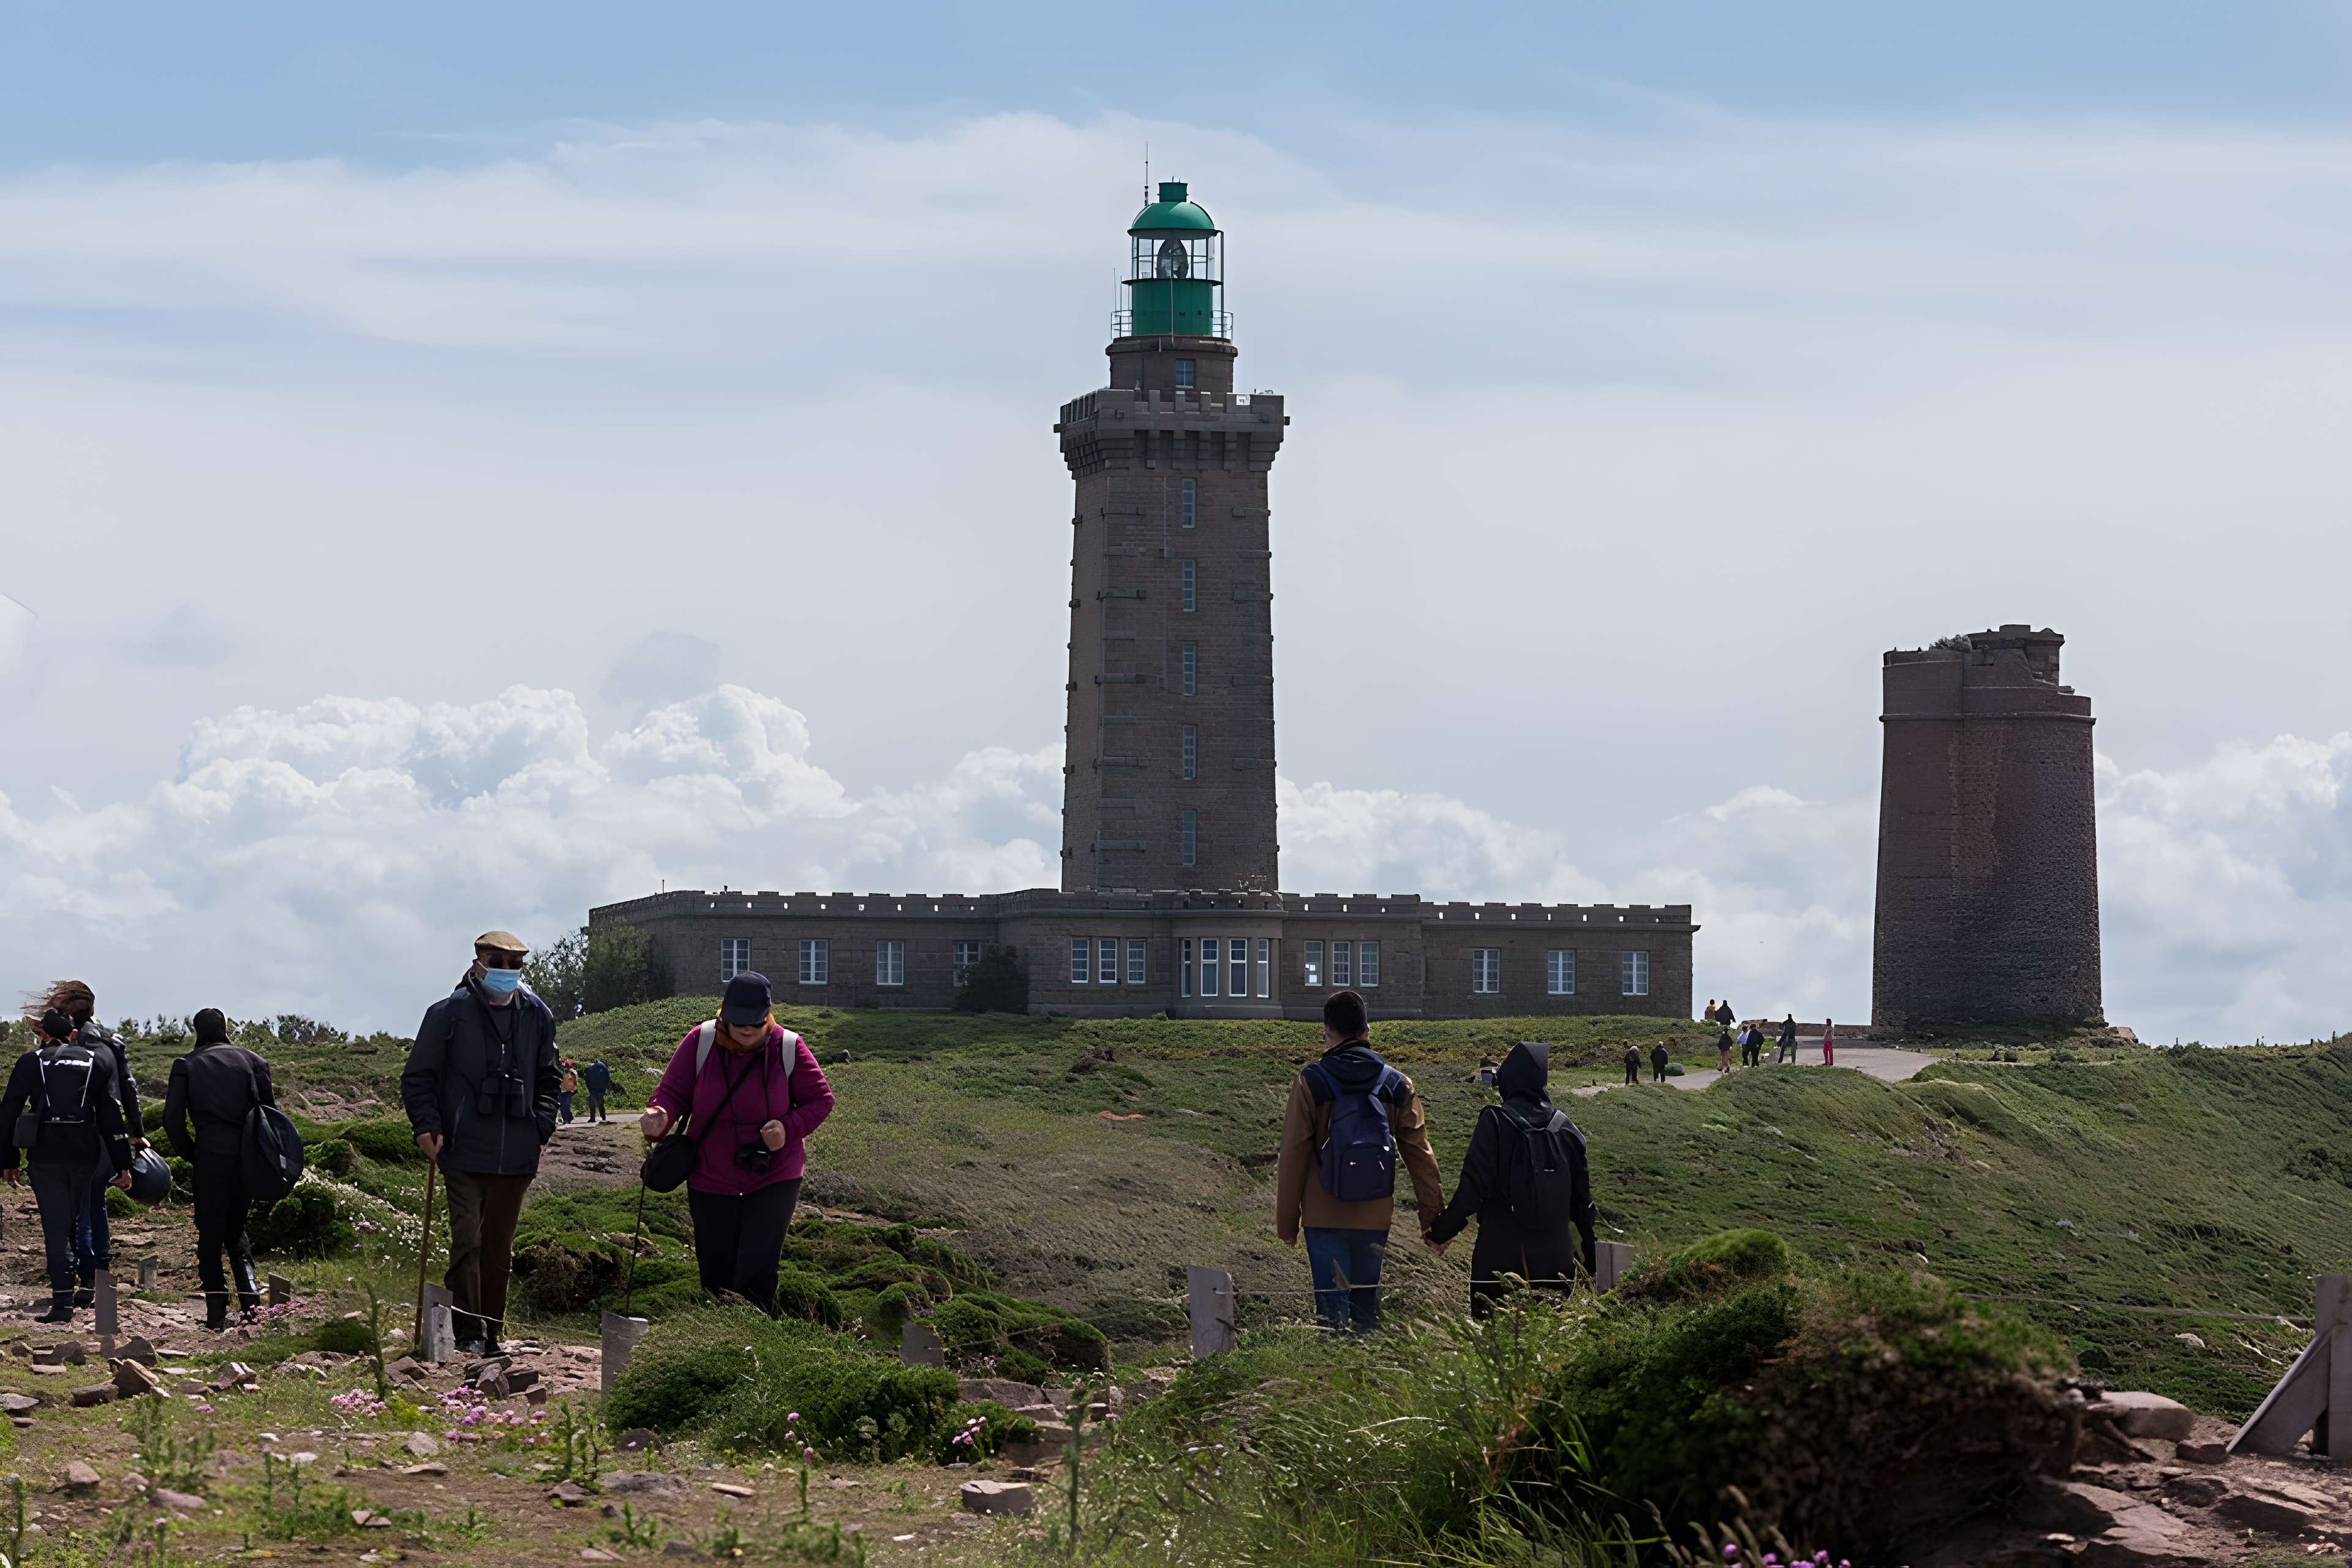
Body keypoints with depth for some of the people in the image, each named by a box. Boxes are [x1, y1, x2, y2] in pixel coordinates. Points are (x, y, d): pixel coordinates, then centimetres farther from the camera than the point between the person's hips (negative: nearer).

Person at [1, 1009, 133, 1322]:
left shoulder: (31, 1062, 3)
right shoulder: (94, 1061, 8)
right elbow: (110, 1114, 5)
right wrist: (122, 1163, 6)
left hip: (46, 1155, -2)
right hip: (85, 1155, 2)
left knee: (55, 1227, -3)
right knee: (75, 1223, 15)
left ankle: (63, 1303, -12)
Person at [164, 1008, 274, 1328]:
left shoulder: (186, 1065, 4)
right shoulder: (252, 1061, 9)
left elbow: (172, 1118, -4)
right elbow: (269, 1109, 5)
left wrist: (189, 1154, 7)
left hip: (210, 1157, -2)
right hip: (246, 1156, 3)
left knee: (210, 1234, 5)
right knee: (236, 1229, 17)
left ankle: (217, 1313, 2)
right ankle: (250, 1295, -2)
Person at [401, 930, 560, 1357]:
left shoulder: (538, 1016, 10)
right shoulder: (449, 1013, -2)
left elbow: (547, 1079, 21)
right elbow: (418, 1077, 3)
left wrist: (542, 1126, 7)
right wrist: (427, 1126, -10)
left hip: (516, 1157, 4)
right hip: (464, 1152, -4)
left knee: (499, 1246, 11)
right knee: (467, 1240, -12)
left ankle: (491, 1333, 18)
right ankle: (469, 1334, -12)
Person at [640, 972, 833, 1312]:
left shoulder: (789, 1048, -10)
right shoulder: (700, 1042, -9)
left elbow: (821, 1099, -1)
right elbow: (672, 1091, -8)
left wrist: (789, 1128, -20)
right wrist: (659, 1116, -32)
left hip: (774, 1179, -2)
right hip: (710, 1180, 2)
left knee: (757, 1274, -11)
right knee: (716, 1276, 9)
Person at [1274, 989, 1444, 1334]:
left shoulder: (1310, 1082, -6)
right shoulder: (1396, 1085, 4)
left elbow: (1293, 1154, -5)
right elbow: (1419, 1153, 4)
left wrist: (1286, 1220, 2)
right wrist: (1433, 1215, 8)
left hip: (1324, 1215, -3)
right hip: (1375, 1216, 3)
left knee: (1332, 1305, -2)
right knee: (1367, 1302, 14)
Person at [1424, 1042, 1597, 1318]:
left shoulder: (1495, 1122, -9)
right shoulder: (1565, 1128, 4)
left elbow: (1473, 1188, -13)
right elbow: (1582, 1200, 9)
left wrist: (1440, 1233, 1)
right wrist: (1592, 1262, 19)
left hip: (1500, 1255, -4)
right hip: (1555, 1258, 4)